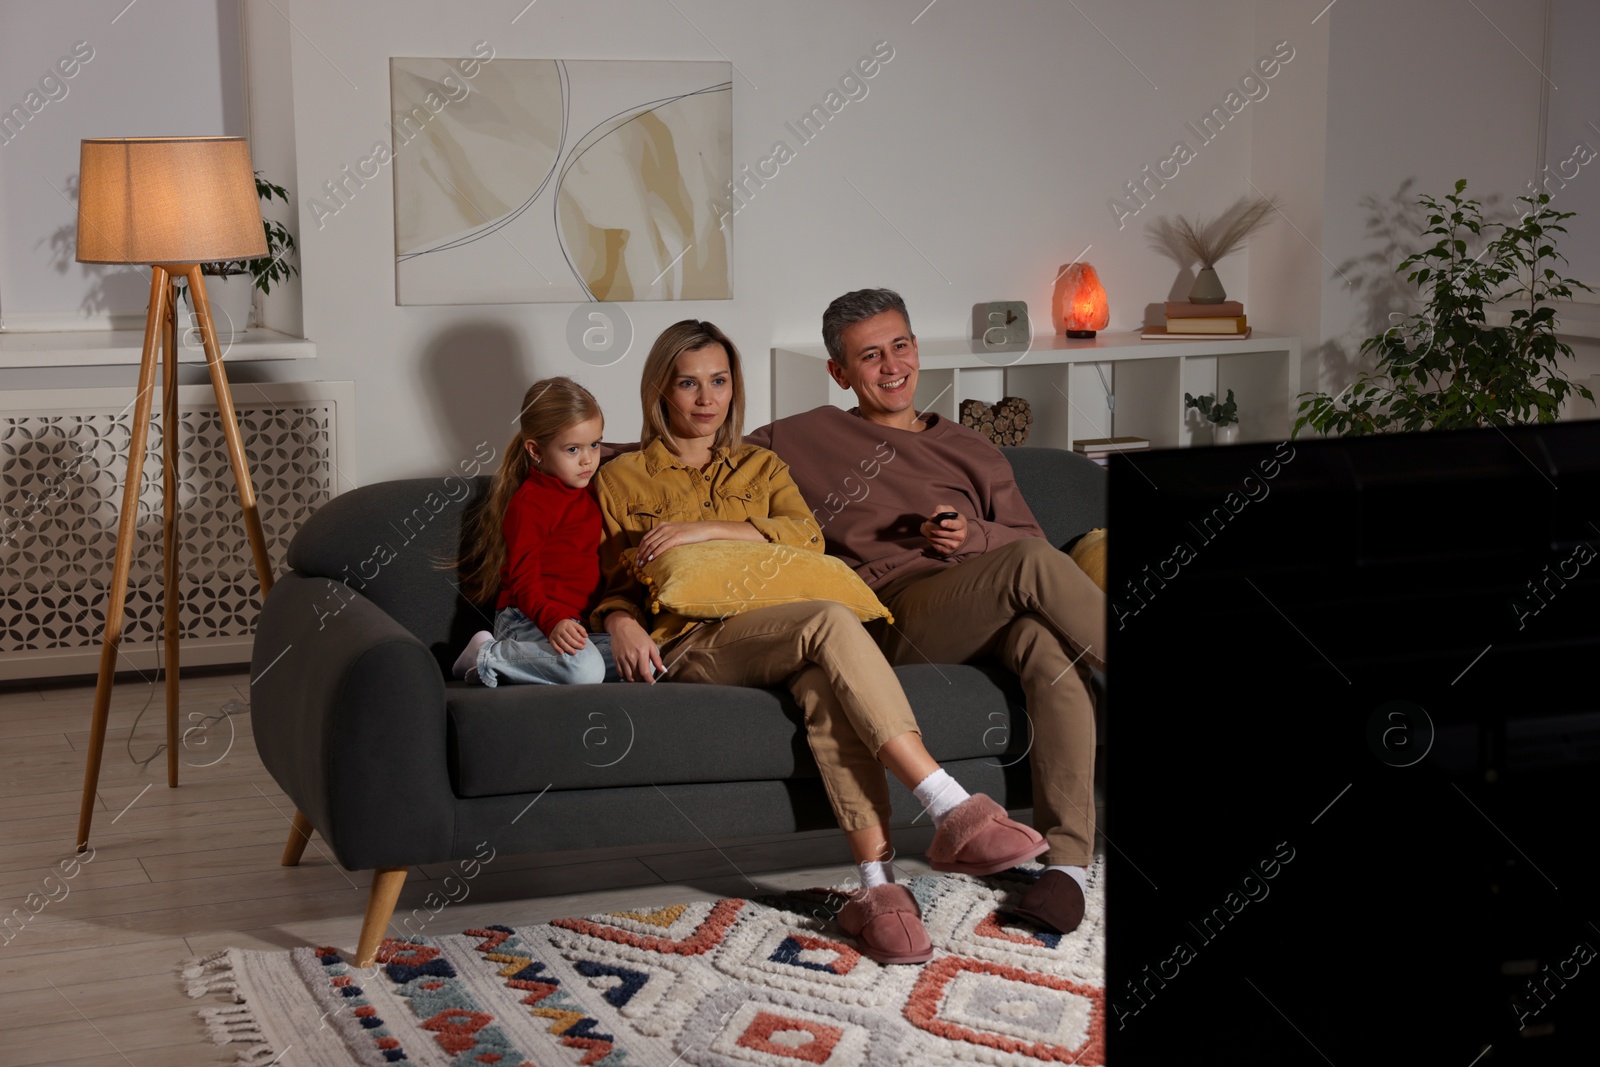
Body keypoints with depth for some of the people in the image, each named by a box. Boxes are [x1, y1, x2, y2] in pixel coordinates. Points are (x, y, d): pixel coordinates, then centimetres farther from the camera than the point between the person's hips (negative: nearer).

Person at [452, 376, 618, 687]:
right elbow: (523, 578, -15)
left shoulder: (585, 492, 18)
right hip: (528, 619, -9)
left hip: (576, 620, 9)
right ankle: (490, 656, -12)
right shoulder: (530, 503, -8)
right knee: (586, 670, -35)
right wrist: (554, 621, -30)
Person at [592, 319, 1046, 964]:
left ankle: (875, 886, -45)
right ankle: (952, 810, -45)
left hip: (778, 632, 3)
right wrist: (619, 621, -9)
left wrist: (709, 530, -8)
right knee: (831, 622, -35)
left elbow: (807, 536, 5)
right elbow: (607, 579, 16)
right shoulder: (621, 479, 20)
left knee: (826, 687, -37)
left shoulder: (762, 468, 25)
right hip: (690, 640, -3)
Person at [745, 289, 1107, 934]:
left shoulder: (968, 449, 30)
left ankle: (1067, 857, -38)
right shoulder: (809, 438, 21)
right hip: (896, 614, -3)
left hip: (990, 610, 3)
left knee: (1048, 645, -35)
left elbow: (1027, 534, 24)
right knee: (1032, 566, -33)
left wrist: (974, 535, 3)